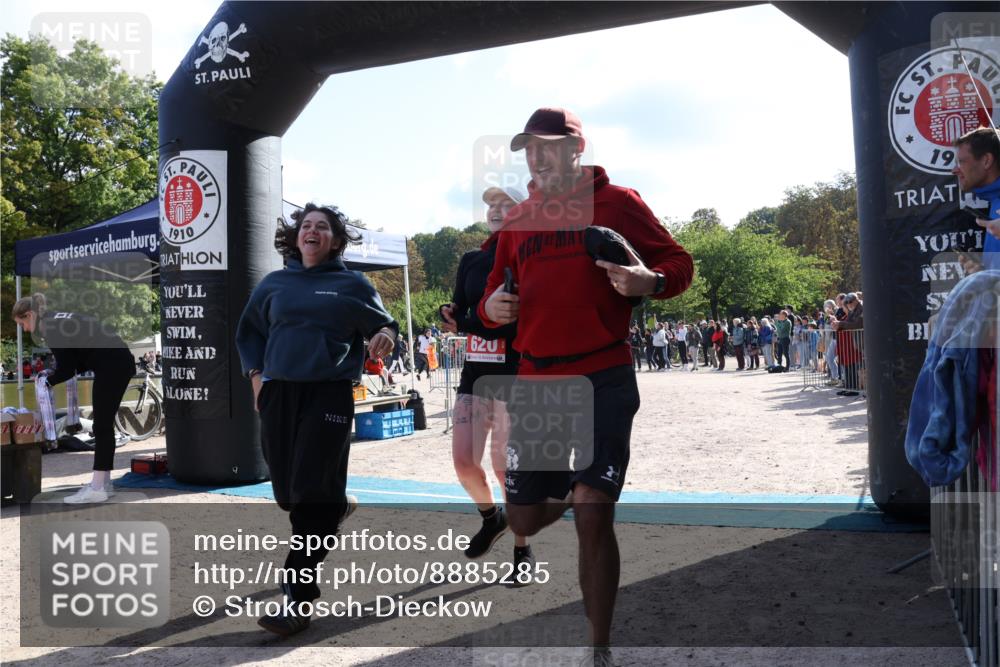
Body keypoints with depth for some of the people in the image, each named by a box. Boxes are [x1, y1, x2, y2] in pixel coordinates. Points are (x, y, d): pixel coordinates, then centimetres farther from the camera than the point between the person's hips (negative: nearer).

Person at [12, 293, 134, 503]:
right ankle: (103, 481, 19)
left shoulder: (51, 328, -10)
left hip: (112, 366, -10)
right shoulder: (59, 320, 19)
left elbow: (67, 369, -7)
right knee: (104, 424, 14)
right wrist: (52, 374, 15)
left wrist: (49, 380, 11)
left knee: (102, 426, -6)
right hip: (118, 363, 10)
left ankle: (98, 488, -4)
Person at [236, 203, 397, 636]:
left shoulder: (352, 284, 6)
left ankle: (297, 600, -2)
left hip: (330, 393, -3)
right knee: (287, 494, 8)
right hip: (278, 393, 4)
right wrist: (256, 376, 9)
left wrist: (386, 335, -12)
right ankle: (336, 508, 44)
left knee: (311, 493, -9)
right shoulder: (273, 284, 13)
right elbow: (248, 333, 22)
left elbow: (383, 323, 12)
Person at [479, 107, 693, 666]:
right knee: (524, 521, 10)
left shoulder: (618, 202, 2)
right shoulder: (517, 220, 14)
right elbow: (497, 292, 21)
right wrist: (492, 306, -3)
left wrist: (650, 281, -20)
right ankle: (569, 495, 46)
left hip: (603, 379, -4)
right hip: (534, 383, 5)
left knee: (594, 518, -9)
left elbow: (679, 263, 3)